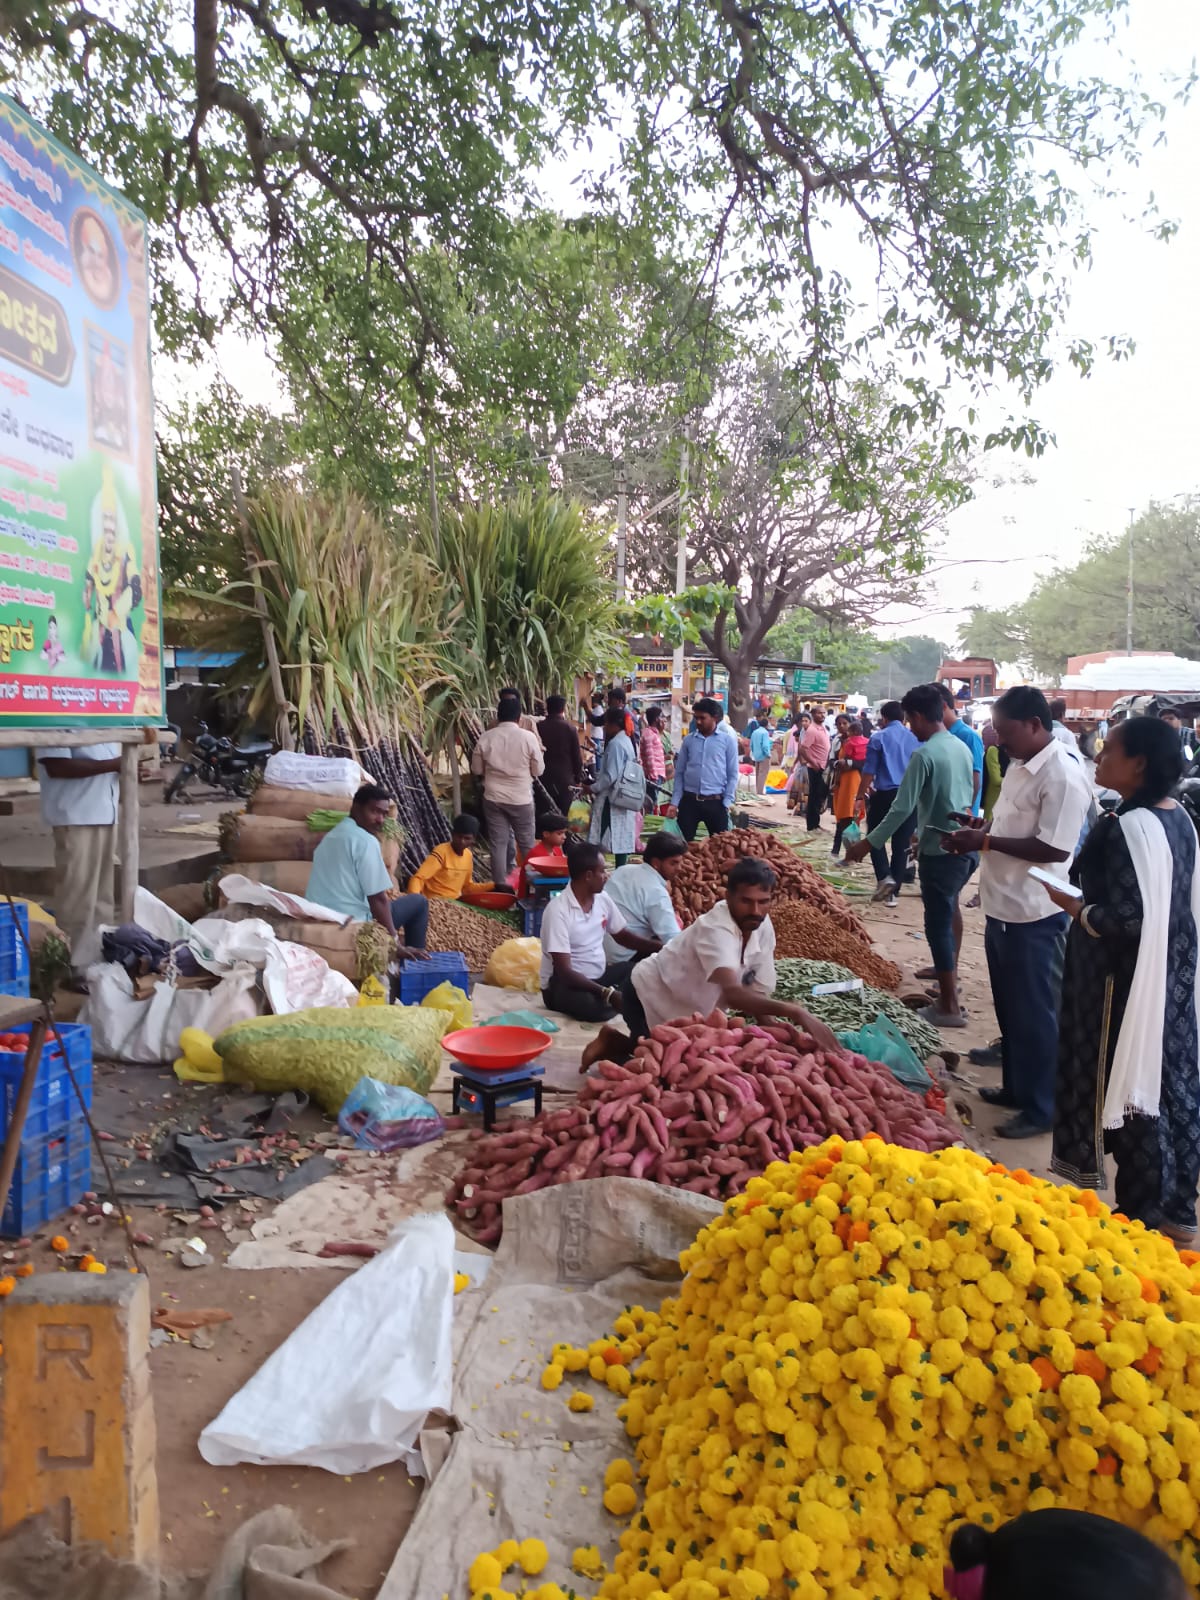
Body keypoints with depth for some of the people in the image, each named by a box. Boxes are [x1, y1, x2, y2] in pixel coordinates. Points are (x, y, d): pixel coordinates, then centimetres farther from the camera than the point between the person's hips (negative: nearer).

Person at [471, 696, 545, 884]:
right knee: (527, 844, 12)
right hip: (521, 798, -1)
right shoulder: (528, 737, -10)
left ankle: (501, 886, 10)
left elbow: (477, 770, 6)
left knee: (498, 844, 7)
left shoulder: (486, 738, -4)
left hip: (493, 798, 2)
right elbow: (538, 770, -3)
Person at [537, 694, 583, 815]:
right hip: (565, 778, -2)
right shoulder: (569, 728, -7)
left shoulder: (538, 727, -3)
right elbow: (577, 756, -3)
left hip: (544, 777, 2)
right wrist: (578, 778, 8)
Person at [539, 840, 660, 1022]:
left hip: (600, 975, 6)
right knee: (593, 1007, -37)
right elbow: (565, 972, -26)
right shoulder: (558, 910, -22)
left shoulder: (603, 899, 0)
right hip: (562, 983, -6)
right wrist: (607, 993, -36)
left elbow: (623, 936, 15)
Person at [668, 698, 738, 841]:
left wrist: (726, 803, -6)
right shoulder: (688, 740, 7)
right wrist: (674, 802, 2)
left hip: (715, 802, -1)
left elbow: (732, 775, 1)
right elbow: (679, 773, 9)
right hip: (689, 800, 2)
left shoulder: (728, 741, 1)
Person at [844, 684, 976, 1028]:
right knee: (950, 906, 29)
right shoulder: (962, 747, 8)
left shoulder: (925, 754, -17)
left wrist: (868, 843, -13)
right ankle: (949, 970, 47)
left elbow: (902, 808, -20)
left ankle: (949, 1007, 1)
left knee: (938, 923, -3)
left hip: (941, 850, -9)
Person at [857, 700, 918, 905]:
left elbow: (869, 771, -4)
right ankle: (893, 891, 11)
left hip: (885, 794, -3)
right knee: (902, 844, 7)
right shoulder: (916, 738, 9)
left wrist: (861, 796, 3)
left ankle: (884, 877, -9)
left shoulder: (878, 738, -2)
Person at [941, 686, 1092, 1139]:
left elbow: (1055, 848, -25)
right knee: (1009, 1008, 20)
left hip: (1034, 916, -9)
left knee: (1035, 1013, 4)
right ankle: (1016, 1086, 36)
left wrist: (986, 841, -22)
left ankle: (1041, 1107, 17)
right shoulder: (1020, 766, 9)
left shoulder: (1062, 777, -20)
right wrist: (978, 829, 3)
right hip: (1003, 907, 9)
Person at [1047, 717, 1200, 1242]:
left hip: (1125, 981, -9)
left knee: (1128, 1085, 5)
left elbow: (1126, 918, -27)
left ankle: (1146, 1213, 20)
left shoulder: (1126, 828, -24)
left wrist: (1075, 907, -12)